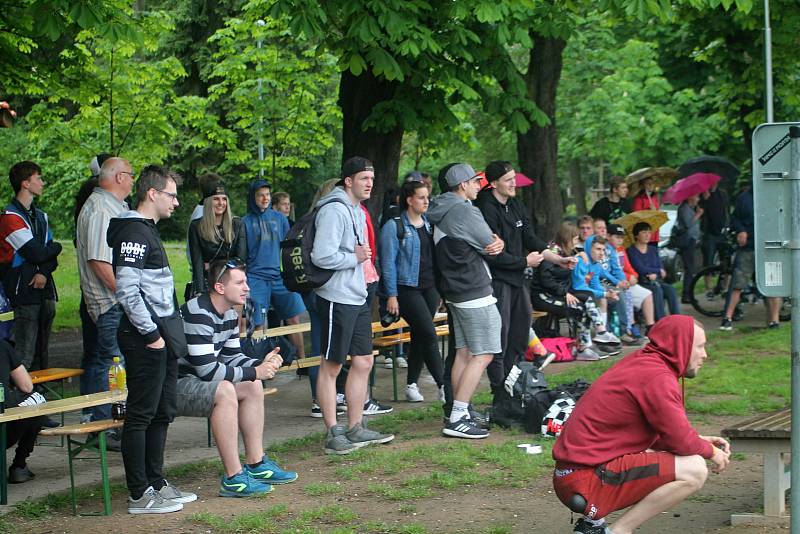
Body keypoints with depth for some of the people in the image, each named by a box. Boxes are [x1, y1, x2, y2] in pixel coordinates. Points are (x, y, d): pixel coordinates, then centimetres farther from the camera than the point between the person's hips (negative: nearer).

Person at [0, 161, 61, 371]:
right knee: (23, 356, -11)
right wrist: (56, 247, 3)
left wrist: (44, 272, -9)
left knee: (42, 353, 11)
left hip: (44, 290, 8)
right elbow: (36, 254, -16)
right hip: (23, 293, -8)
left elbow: (50, 256, 11)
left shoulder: (40, 216, 17)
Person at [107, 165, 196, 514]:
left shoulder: (148, 231, 18)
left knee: (162, 413, 15)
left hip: (162, 336, 10)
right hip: (145, 340, -10)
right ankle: (140, 495, 0)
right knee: (141, 415, -5)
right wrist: (150, 334, -19)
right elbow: (127, 291, -22)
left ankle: (156, 484, 24)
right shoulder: (134, 233, -14)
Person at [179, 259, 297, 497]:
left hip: (195, 380, 11)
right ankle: (233, 479, -29)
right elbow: (207, 370, -28)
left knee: (253, 386, 6)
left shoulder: (229, 314, 8)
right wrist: (254, 372, -20)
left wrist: (261, 364, -7)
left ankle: (256, 465, 9)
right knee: (224, 390, -32)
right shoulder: (198, 314, -25)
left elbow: (232, 357, 14)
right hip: (170, 385, -11)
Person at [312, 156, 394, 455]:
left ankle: (355, 429, 22)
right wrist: (354, 257, -12)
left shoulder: (357, 211, 16)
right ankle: (333, 434, 4)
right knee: (331, 366, -1)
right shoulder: (334, 210, -16)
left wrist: (362, 255, 12)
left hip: (358, 297, 10)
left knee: (363, 362, 12)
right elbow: (322, 256, -25)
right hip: (337, 298, -10)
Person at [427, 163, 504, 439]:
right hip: (475, 291, -10)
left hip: (454, 290, 10)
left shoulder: (440, 212, 14)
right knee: (483, 354, -8)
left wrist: (495, 242, 0)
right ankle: (457, 418, -12)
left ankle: (459, 413, 16)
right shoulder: (464, 211, -16)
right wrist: (495, 243, 11)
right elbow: (490, 245, -9)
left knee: (464, 352, 13)